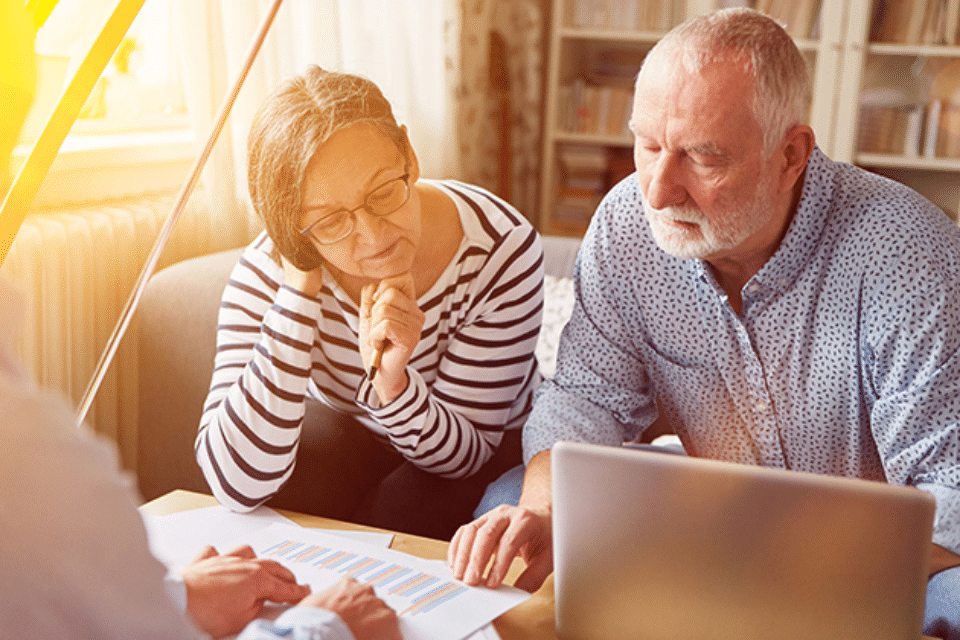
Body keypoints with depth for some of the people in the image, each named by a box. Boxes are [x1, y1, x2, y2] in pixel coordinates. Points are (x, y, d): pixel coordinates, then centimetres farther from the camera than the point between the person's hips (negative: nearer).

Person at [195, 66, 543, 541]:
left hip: (488, 448, 0)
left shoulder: (502, 252, -30)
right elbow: (237, 486, -37)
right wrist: (299, 290, -40)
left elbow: (465, 454, -21)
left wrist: (393, 384, -43)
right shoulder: (269, 273, -27)